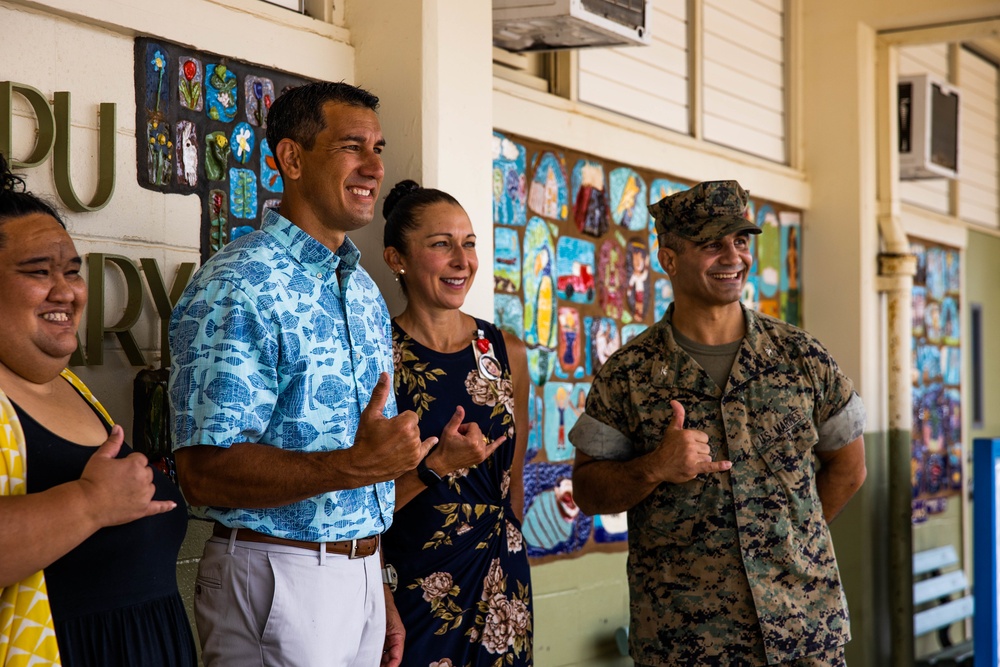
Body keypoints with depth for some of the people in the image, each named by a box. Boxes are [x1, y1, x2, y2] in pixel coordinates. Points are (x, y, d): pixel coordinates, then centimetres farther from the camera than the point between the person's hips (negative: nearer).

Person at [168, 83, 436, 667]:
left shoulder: (366, 292, 12)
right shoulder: (236, 289, -14)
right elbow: (207, 472, -21)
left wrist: (378, 590, 16)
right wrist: (355, 466, -31)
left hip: (362, 572, 8)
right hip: (278, 575, -8)